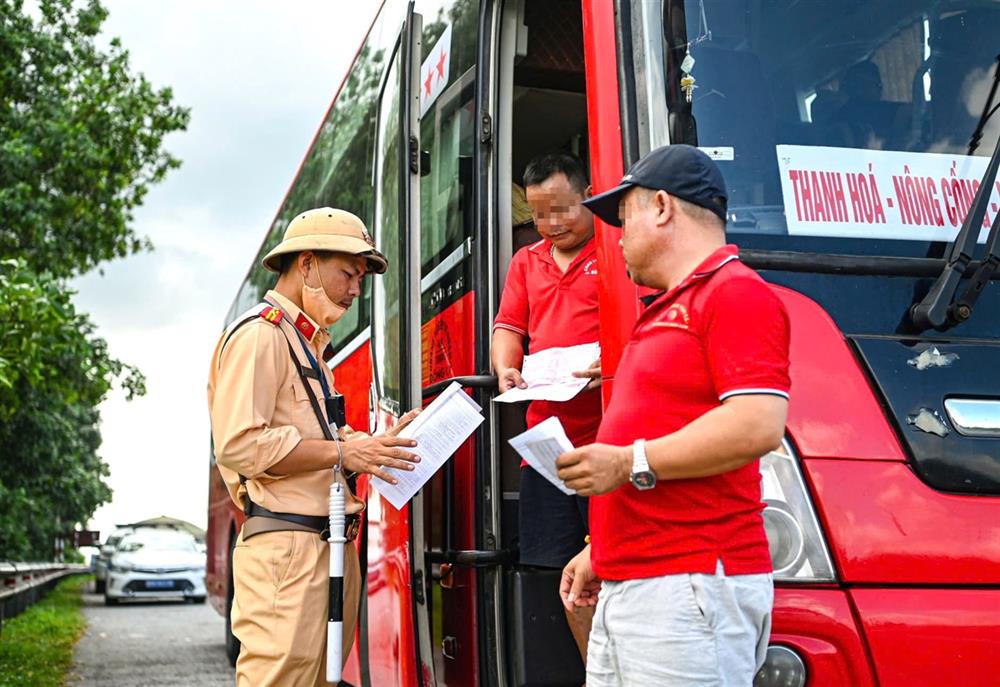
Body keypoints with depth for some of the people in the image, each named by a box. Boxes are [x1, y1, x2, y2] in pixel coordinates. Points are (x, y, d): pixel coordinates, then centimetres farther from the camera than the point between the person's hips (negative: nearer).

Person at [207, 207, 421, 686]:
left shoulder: (308, 342, 24)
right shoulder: (258, 335, -8)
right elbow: (240, 445, -19)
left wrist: (376, 443, 8)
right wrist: (343, 453, -18)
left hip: (329, 541, 10)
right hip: (286, 546, -10)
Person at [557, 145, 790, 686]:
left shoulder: (735, 292, -7)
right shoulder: (665, 310, 22)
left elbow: (758, 426, -20)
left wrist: (631, 462, -17)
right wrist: (600, 550, 25)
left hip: (691, 586, -9)